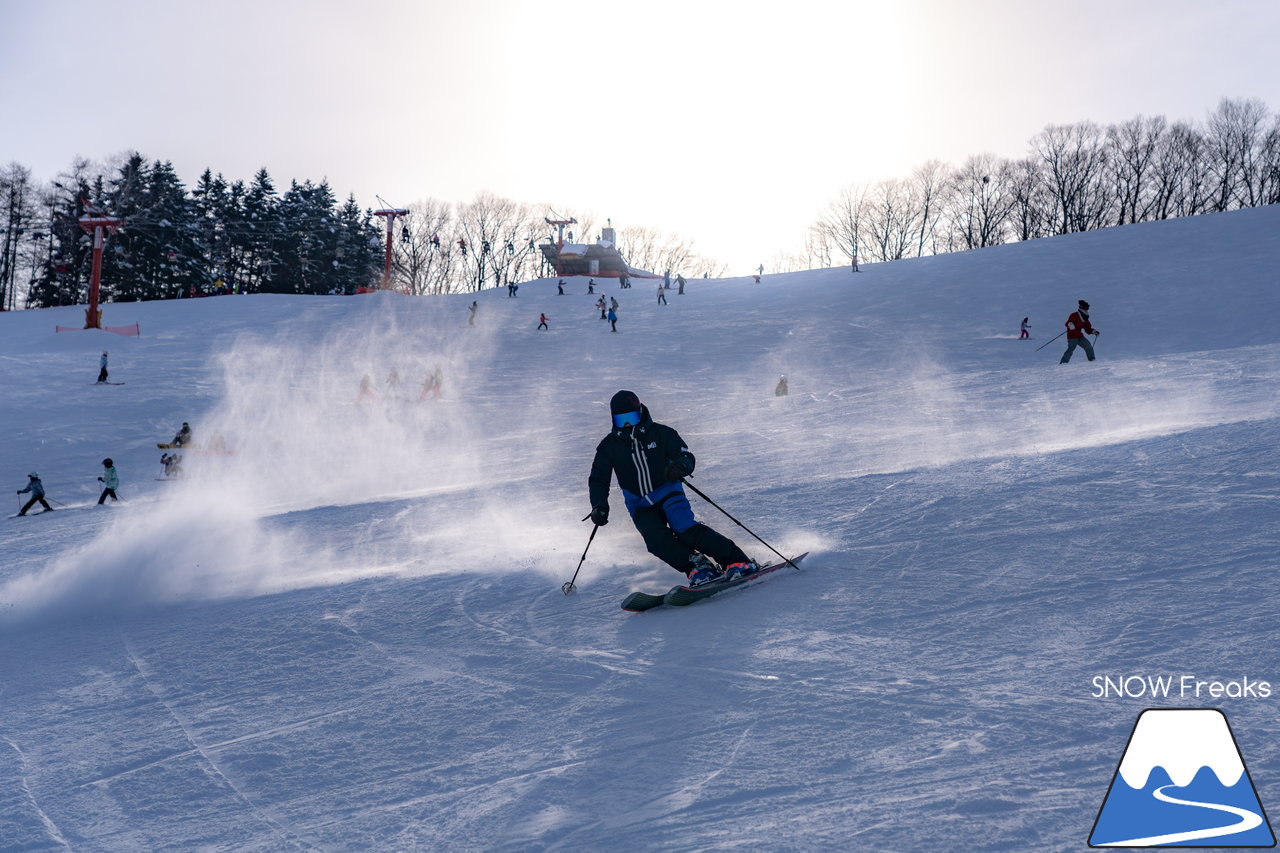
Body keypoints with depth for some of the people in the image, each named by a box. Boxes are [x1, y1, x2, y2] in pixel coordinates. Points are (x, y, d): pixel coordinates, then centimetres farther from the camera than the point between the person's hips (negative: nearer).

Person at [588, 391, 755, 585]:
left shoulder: (660, 433, -2)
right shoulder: (609, 445, 3)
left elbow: (687, 457, -4)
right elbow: (598, 480, 4)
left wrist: (679, 467, -30)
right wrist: (599, 506, -15)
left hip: (668, 493, -2)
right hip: (641, 506, 2)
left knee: (687, 529, -28)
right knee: (657, 540, -28)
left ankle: (737, 561, -25)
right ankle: (698, 566, -24)